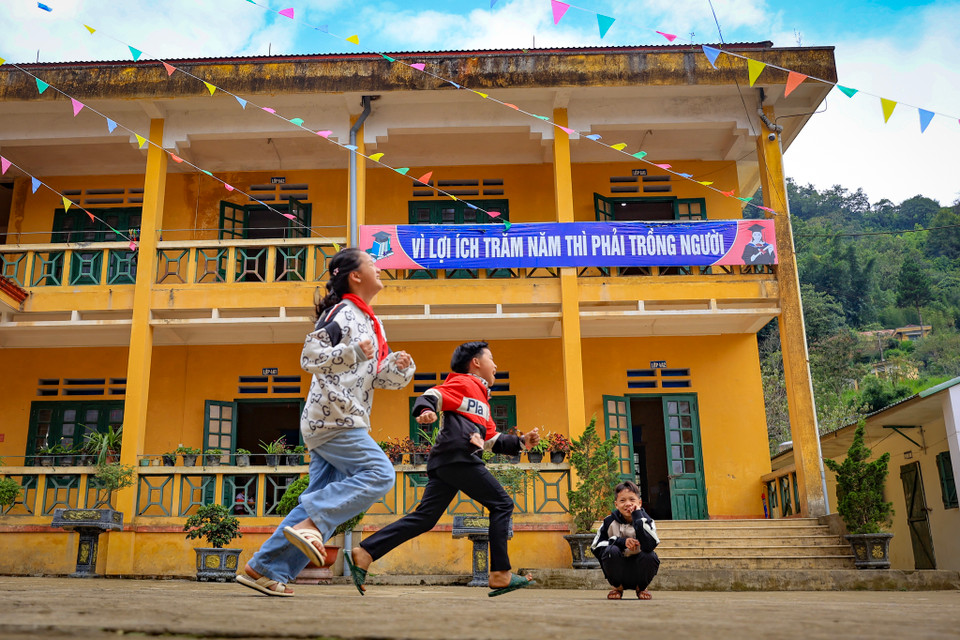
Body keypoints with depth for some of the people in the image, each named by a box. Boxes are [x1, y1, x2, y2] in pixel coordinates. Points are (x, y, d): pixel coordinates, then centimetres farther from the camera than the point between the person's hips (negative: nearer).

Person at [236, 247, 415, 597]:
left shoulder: (371, 323, 21)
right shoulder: (342, 313, -7)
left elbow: (378, 378, 20)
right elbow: (309, 356, -15)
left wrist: (398, 365, 0)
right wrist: (354, 351, -24)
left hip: (335, 423, 9)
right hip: (333, 418, -9)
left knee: (320, 499, 6)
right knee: (379, 473, -17)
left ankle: (264, 569, 9)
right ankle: (309, 524, -19)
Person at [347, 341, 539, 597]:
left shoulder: (481, 399, 33)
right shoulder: (464, 382, 5)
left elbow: (493, 440, 31)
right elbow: (432, 395, -11)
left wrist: (522, 442, 19)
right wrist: (426, 410, -32)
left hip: (444, 463, 9)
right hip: (458, 457, -9)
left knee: (424, 518, 1)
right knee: (501, 504, -2)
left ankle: (364, 553, -4)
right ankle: (501, 575, -3)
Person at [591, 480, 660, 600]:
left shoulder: (646, 520, -9)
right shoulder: (609, 522, -6)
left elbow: (649, 546, -29)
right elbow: (595, 547, -8)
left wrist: (637, 516, -30)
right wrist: (621, 542, -20)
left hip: (638, 571, 0)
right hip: (617, 571, 0)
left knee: (650, 556, -29)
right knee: (611, 550, -28)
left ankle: (641, 587, 4)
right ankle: (617, 587, 1)